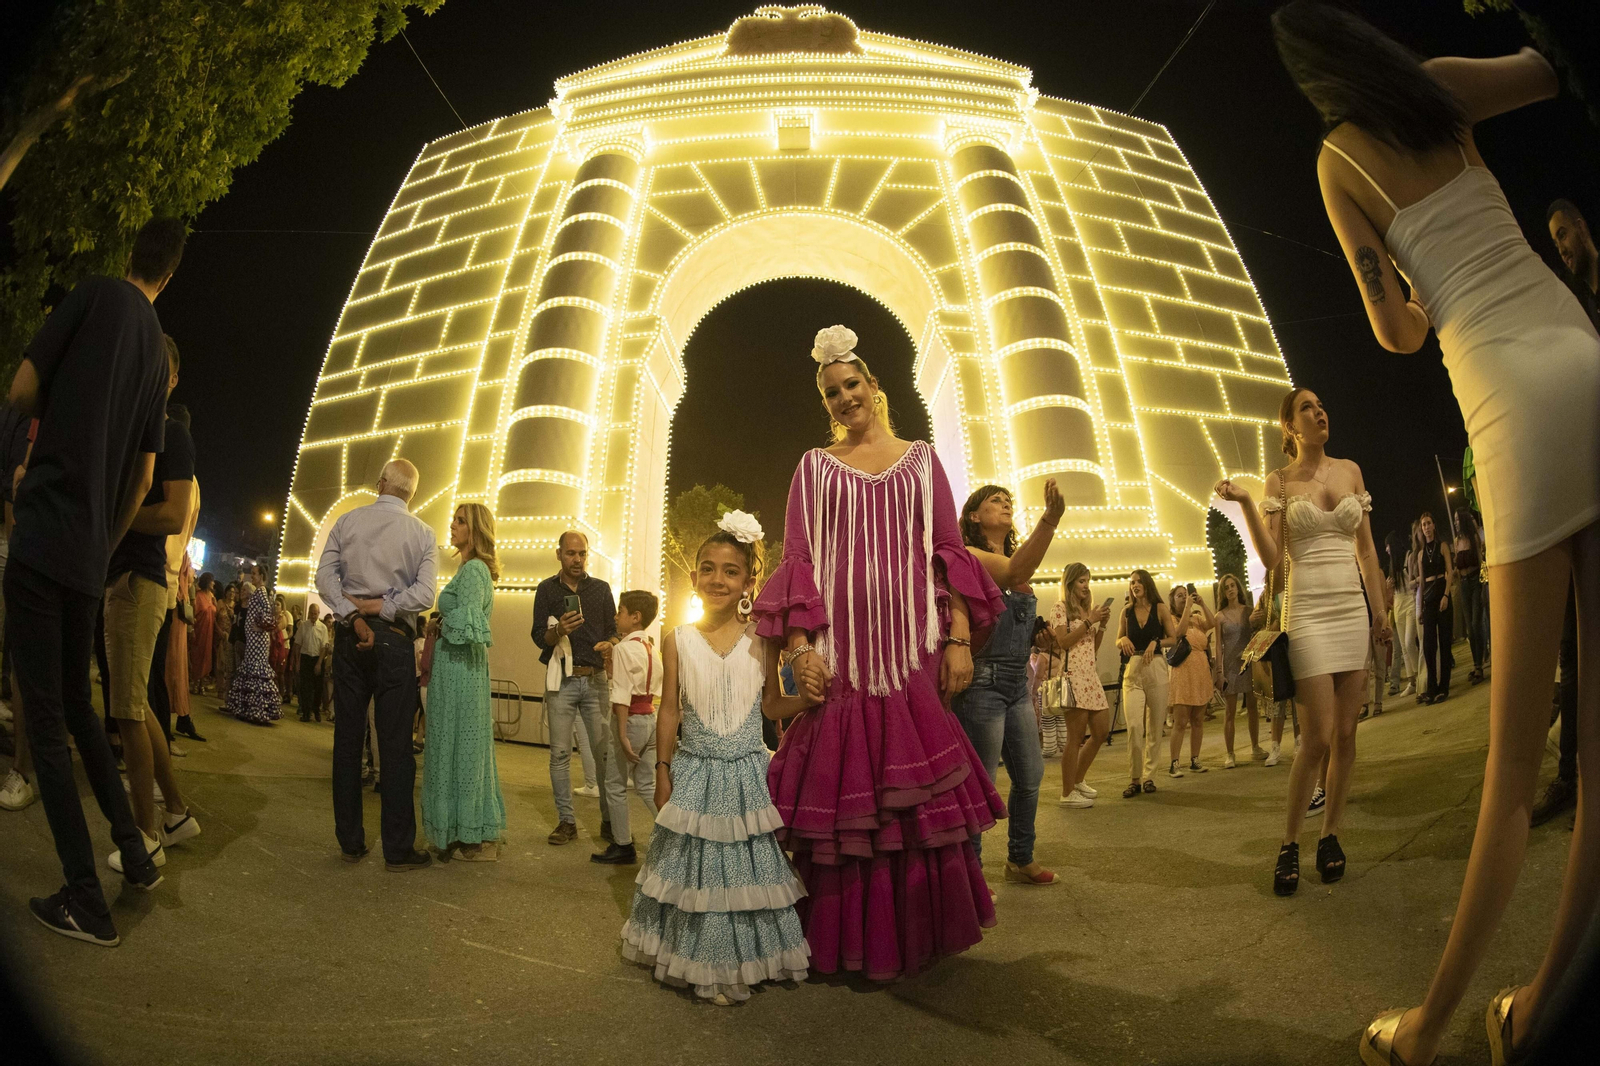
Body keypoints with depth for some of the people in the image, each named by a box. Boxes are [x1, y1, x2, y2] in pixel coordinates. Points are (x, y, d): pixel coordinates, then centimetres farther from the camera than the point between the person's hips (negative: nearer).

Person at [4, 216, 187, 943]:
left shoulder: (95, 295, -1)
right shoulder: (158, 351, 14)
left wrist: (67, 415, 19)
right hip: (90, 558, 6)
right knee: (77, 707, 20)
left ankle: (86, 903, -1)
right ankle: (136, 856, 23)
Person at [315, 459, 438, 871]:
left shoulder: (347, 521, 6)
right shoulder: (422, 533, 1)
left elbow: (325, 577, -5)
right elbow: (424, 594, -11)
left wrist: (354, 615, -10)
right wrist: (380, 608, -6)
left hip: (350, 638, 3)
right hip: (394, 640, -2)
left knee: (347, 740, 9)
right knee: (395, 745, 0)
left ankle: (350, 842, 15)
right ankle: (398, 849, 2)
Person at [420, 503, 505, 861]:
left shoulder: (473, 569, -12)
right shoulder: (473, 569, 17)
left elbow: (468, 621, -24)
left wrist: (437, 625, -7)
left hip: (460, 668, -10)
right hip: (465, 667, 10)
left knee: (460, 747, -3)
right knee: (469, 748, 12)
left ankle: (476, 840, 4)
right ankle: (482, 835, 19)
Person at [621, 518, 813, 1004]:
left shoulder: (761, 642, -2)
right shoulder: (678, 640, -1)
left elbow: (770, 704, 7)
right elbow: (670, 710, 3)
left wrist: (804, 699, -12)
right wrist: (664, 769, 3)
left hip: (745, 774, 0)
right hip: (694, 774, 0)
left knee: (742, 864, 6)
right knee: (694, 864, 8)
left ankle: (736, 964, 24)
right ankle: (693, 959, 28)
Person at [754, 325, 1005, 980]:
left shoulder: (920, 459, 14)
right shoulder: (814, 467, 12)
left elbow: (949, 556, 8)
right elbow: (797, 560, 4)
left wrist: (959, 638, -3)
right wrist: (798, 646, -8)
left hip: (911, 648, 1)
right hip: (839, 650, 0)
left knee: (916, 795, 2)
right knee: (839, 790, 0)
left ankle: (915, 934, 20)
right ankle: (844, 941, 16)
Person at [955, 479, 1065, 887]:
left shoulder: (1015, 558, 18)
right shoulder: (968, 556, -8)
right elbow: (1013, 572, -30)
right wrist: (1051, 518, -41)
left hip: (1017, 681, 9)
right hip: (982, 681, -9)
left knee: (1030, 776, 14)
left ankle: (1020, 860, 31)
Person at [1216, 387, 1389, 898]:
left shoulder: (1350, 470, 11)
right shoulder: (1280, 481, 2)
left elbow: (1366, 549, 12)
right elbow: (1270, 557, -7)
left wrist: (1379, 609, 8)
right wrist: (1245, 502, -17)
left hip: (1353, 606, 4)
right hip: (1309, 609, -4)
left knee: (1346, 732, 3)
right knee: (1318, 736, -9)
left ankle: (1330, 834, 17)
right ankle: (1289, 843, 5)